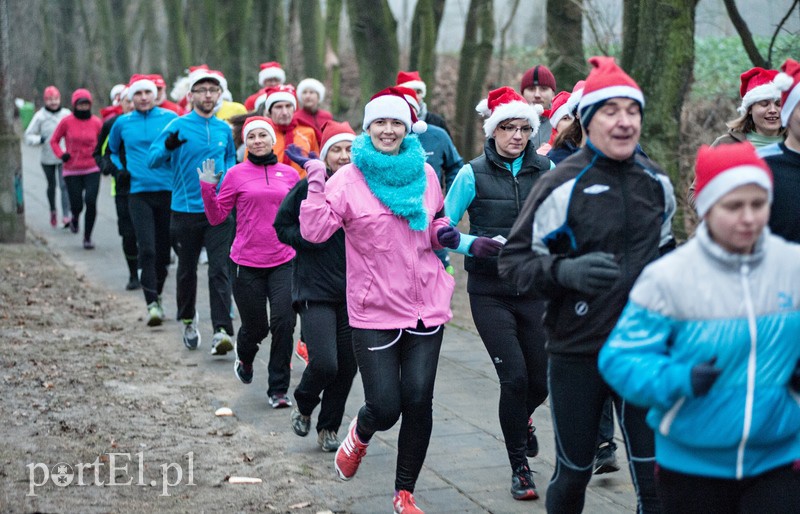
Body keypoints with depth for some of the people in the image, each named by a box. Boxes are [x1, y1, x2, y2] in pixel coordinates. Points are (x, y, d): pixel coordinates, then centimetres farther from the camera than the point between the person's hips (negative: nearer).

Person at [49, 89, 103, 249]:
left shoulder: (96, 122, -1)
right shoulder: (66, 121, -4)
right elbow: (54, 141, 7)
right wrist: (61, 154, -9)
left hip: (92, 171, 0)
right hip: (72, 171, 0)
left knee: (91, 202, -14)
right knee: (77, 205, 0)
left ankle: (87, 237, 2)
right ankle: (75, 218, 39)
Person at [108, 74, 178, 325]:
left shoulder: (170, 118, 2)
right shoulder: (122, 123, 7)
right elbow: (111, 150, 25)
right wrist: (118, 170, 10)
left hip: (168, 191, 0)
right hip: (139, 193, 0)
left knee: (163, 249, 9)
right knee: (146, 250, -12)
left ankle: (157, 296, 28)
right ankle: (152, 304, -12)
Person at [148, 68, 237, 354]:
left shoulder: (224, 129, 8)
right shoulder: (177, 127, -3)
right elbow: (152, 160, -7)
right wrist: (167, 147, -28)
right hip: (185, 209, -1)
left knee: (220, 270, -10)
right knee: (187, 270, 12)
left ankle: (221, 331, -14)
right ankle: (188, 321, 33)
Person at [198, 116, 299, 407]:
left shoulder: (289, 174, 6)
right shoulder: (236, 174, 0)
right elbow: (217, 217, 2)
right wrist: (208, 188, -11)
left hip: (283, 261, 1)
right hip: (247, 263, -1)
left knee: (283, 323, -10)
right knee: (255, 326, 8)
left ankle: (278, 389, 4)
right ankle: (245, 359, 44)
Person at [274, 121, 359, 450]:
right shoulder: (309, 187, -6)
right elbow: (282, 226, 3)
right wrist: (310, 239, -12)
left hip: (354, 292, 3)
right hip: (315, 288, -3)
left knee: (347, 366, 6)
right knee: (324, 363, -14)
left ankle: (329, 427, 26)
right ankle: (303, 407, 18)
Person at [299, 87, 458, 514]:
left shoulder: (425, 173, 8)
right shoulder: (349, 178, -4)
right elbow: (314, 230, -15)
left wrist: (444, 234, 3)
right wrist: (315, 180, -22)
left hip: (426, 308, 3)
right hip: (375, 313, -3)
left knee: (418, 402, 0)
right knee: (385, 408, -5)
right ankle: (358, 436, 34)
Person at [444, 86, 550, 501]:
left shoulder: (546, 171, 2)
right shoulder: (472, 175, -5)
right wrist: (473, 245, -20)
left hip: (535, 290, 3)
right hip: (490, 293, -2)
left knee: (542, 379, 5)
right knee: (514, 377, -8)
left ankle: (521, 420, 44)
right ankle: (519, 468, 13)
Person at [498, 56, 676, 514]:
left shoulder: (657, 182, 5)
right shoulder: (563, 185, -11)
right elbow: (514, 260, -11)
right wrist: (564, 271, -27)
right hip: (576, 353, -3)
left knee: (657, 476, -1)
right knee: (574, 472, 12)